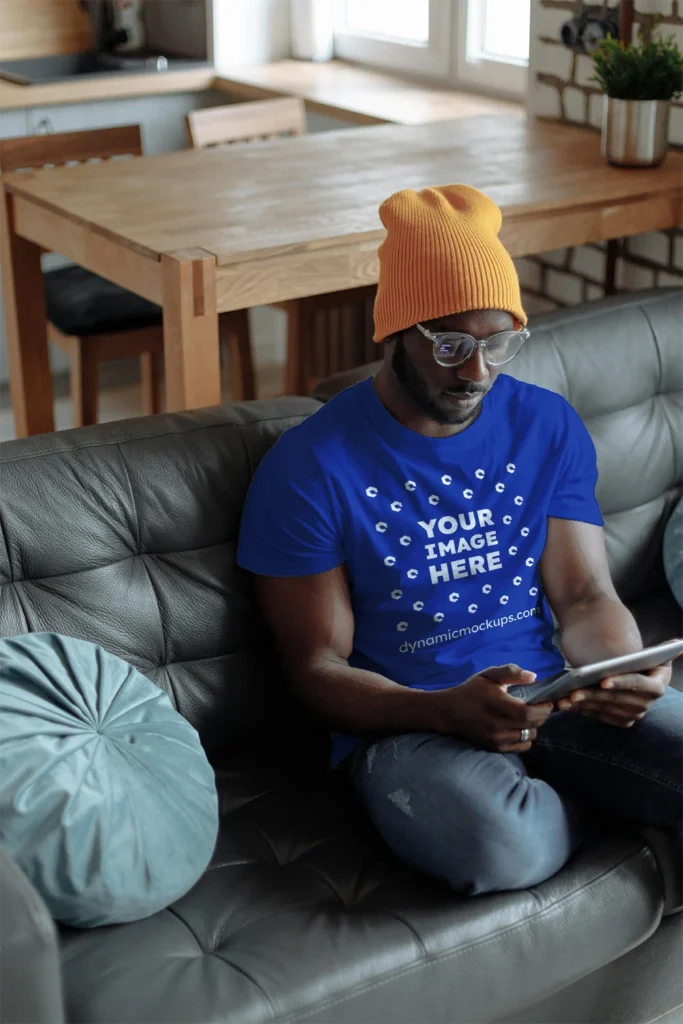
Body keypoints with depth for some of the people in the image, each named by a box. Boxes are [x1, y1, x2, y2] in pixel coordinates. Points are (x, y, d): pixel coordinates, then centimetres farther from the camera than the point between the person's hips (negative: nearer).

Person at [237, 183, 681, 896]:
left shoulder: (549, 427, 7)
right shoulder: (309, 468, -7)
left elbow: (585, 595, 8)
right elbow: (317, 668, -6)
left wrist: (624, 672, -17)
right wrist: (449, 710, -24)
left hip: (551, 697, 3)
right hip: (405, 723, -3)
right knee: (501, 846, -35)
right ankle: (597, 800, -1)